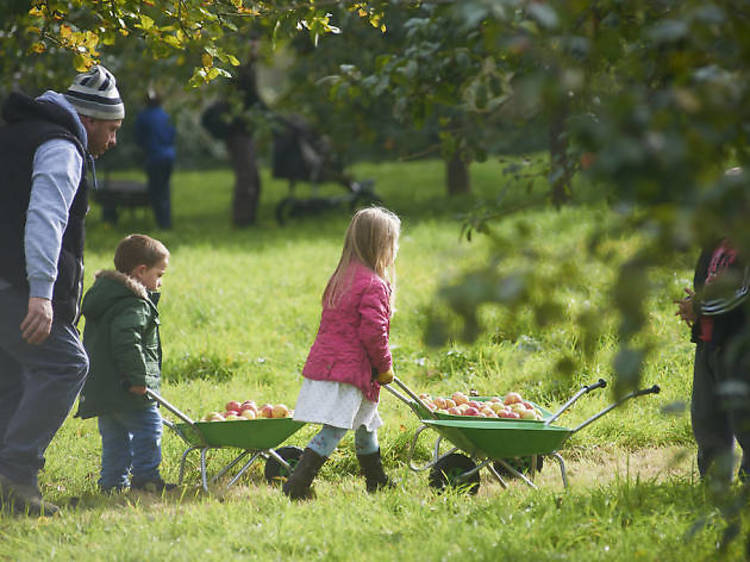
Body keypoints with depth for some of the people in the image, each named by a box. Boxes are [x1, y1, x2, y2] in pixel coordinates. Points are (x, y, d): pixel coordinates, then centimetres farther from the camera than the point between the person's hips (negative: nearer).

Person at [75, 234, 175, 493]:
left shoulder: (104, 295, 18)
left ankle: (112, 481, 14)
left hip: (98, 387, 10)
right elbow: (125, 340, -29)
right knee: (148, 426, -3)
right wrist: (138, 377, -25)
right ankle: (146, 477, -4)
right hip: (126, 391, -10)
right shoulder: (134, 304, -15)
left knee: (114, 434, 14)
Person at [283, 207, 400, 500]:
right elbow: (373, 332, -19)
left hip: (323, 362, 9)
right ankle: (297, 484, -18)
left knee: (365, 423, 22)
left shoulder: (340, 279, 16)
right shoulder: (374, 286, -12)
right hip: (351, 369, -9)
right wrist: (385, 366, -3)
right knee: (332, 431, -10)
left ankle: (377, 481, 35)